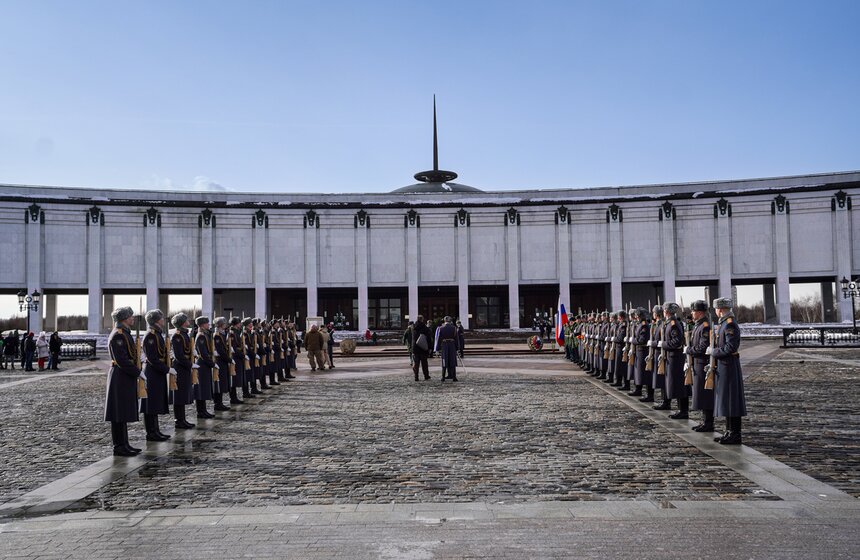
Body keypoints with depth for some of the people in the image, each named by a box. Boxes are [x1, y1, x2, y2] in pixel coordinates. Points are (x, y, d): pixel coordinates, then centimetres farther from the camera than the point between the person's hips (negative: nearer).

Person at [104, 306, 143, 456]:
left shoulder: (124, 333, 15)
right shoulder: (118, 335, -16)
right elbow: (122, 360, -21)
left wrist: (137, 371, 13)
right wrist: (138, 372, -18)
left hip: (126, 378, 10)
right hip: (121, 378, -10)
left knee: (124, 413, 14)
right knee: (119, 413, -4)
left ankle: (124, 444, 20)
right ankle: (119, 446, 1)